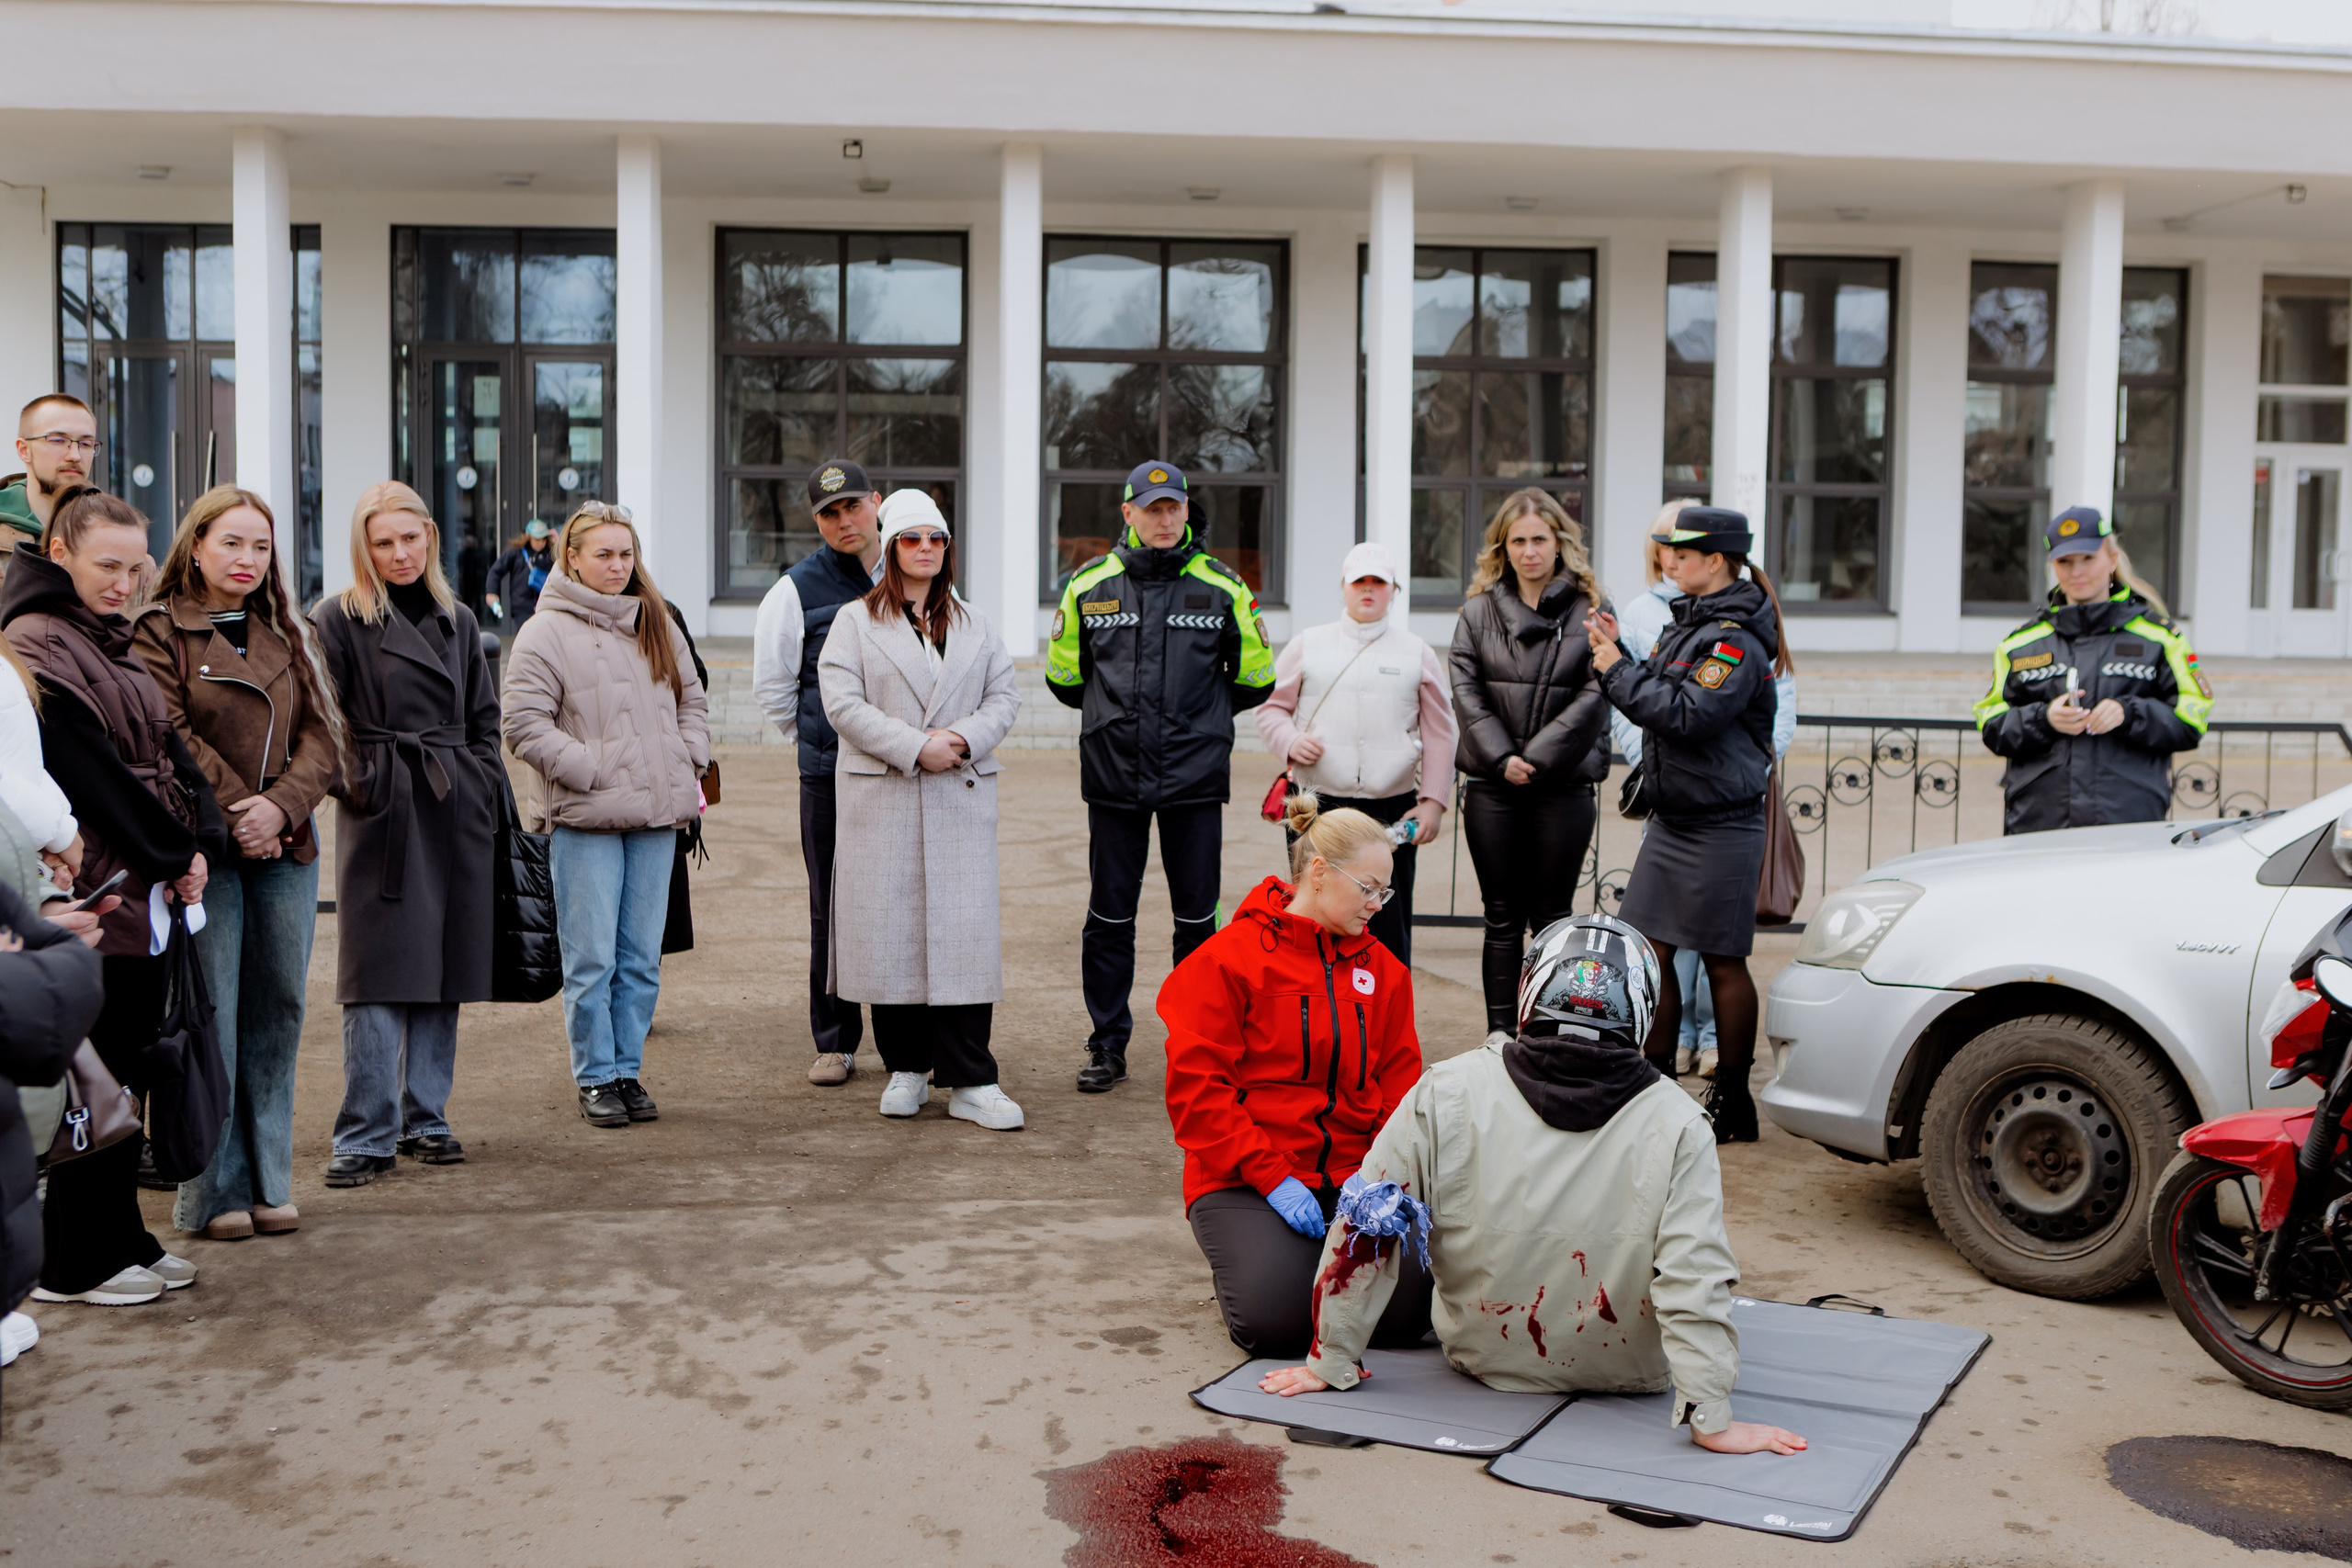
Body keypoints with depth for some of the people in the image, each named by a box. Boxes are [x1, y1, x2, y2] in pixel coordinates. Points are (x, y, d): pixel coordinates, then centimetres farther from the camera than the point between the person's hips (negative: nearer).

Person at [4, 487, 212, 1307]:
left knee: (128, 1071, 13)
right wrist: (173, 854, -11)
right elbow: (92, 772, -16)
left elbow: (169, 749, 14)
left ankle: (121, 1238, 22)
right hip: (91, 893, -9)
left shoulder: (117, 647, 18)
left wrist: (198, 839, 0)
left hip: (149, 892, 9)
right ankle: (73, 1263, 8)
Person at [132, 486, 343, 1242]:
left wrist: (280, 806, -9)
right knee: (211, 1016, -4)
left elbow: (321, 735, 7)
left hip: (286, 846, 5)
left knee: (278, 1010, 6)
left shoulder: (285, 634, 15)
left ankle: (267, 1181, 15)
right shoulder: (159, 632, -1)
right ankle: (215, 1191, 5)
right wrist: (234, 812, -15)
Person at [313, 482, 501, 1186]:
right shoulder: (340, 620, -2)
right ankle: (366, 1136, 2)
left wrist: (482, 787, 7)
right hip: (383, 816, -5)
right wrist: (351, 783, -15)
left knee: (445, 972, 9)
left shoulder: (458, 621, 14)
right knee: (379, 977, -5)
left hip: (456, 814, 5)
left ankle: (426, 1120, 20)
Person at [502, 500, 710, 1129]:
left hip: (657, 817, 5)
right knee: (591, 959, -1)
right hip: (585, 822, -5)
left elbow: (692, 700, 23)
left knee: (641, 958, 9)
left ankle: (628, 1070, 19)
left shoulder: (656, 624, 14)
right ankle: (595, 1078, 10)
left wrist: (687, 764, 8)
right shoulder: (547, 631, -3)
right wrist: (590, 770, -13)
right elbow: (524, 723, -9)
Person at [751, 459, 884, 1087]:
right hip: (829, 777, -2)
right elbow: (770, 683, 7)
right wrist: (815, 743, 9)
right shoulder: (798, 588, 0)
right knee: (832, 913, 3)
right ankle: (834, 1042, 14)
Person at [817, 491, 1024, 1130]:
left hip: (962, 797, 2)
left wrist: (965, 739, -10)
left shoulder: (973, 624, 16)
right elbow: (842, 702, -6)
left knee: (965, 930, -4)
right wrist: (914, 747, -14)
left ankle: (969, 1080, -2)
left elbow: (1004, 696, 10)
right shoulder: (856, 621, 5)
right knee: (890, 929, 1)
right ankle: (906, 1068, 15)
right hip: (881, 796, -2)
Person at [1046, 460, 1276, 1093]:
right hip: (1114, 776, 1)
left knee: (1198, 916, 4)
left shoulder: (1222, 586, 2)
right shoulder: (1089, 584, 4)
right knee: (1109, 915, 5)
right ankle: (1108, 1046, 15)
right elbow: (1063, 674, 15)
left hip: (1195, 775, -1)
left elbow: (1255, 677, 11)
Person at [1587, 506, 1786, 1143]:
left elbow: (1688, 714, -26)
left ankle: (1732, 1102, 14)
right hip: (1670, 819, 9)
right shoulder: (1688, 623, 12)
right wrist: (1619, 657, 0)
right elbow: (1658, 696, 14)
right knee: (1649, 950, 9)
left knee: (1722, 962, 2)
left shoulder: (1736, 638, -16)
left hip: (1721, 827, -8)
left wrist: (1618, 671, -18)